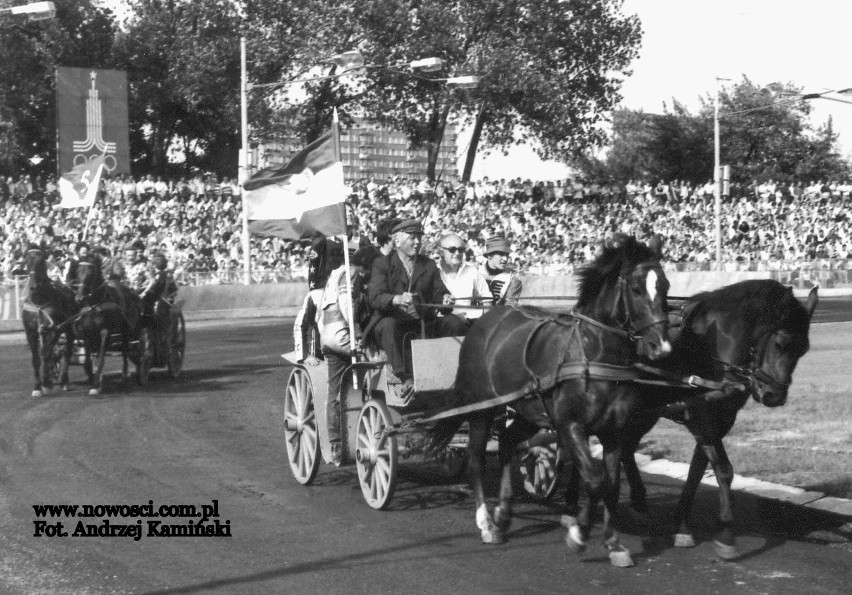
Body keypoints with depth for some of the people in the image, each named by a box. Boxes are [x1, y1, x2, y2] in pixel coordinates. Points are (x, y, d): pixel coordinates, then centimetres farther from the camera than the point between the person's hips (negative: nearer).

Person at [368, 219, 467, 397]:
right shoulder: (382, 264, 5)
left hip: (425, 324, 4)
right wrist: (397, 299, -33)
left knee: (455, 322, -21)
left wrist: (445, 300, -19)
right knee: (388, 325, -37)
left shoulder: (429, 265, 18)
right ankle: (403, 378, -42)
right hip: (395, 321, -3)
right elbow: (375, 298, -11)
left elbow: (439, 292, 8)